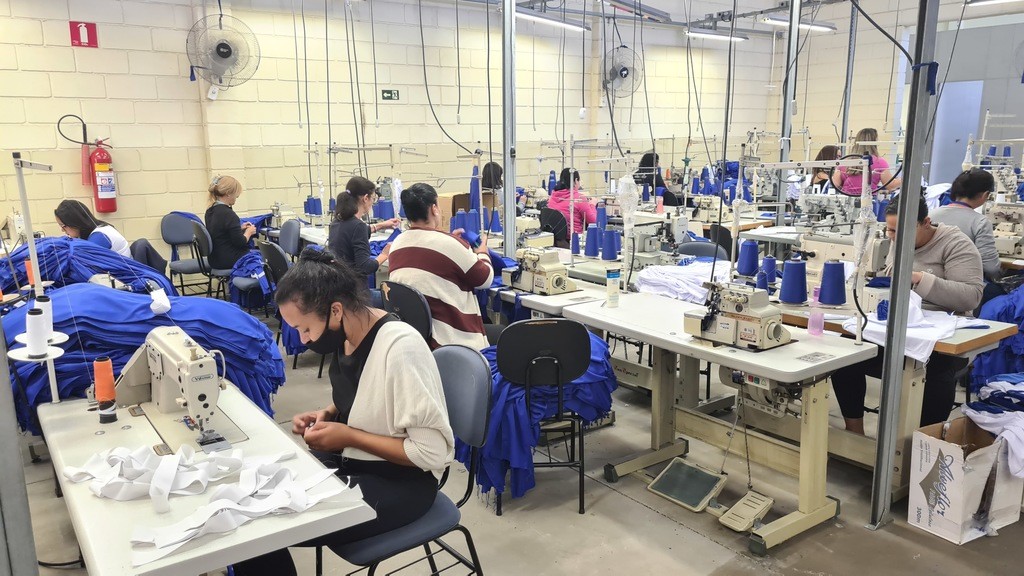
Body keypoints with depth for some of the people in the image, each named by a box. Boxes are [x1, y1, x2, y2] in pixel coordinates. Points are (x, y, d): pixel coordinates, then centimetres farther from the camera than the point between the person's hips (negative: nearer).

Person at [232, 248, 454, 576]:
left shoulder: (400, 346, -27)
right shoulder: (346, 335, -2)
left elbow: (433, 451, -25)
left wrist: (348, 436, -21)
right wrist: (327, 415, -2)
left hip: (400, 481, -8)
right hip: (351, 459, 8)